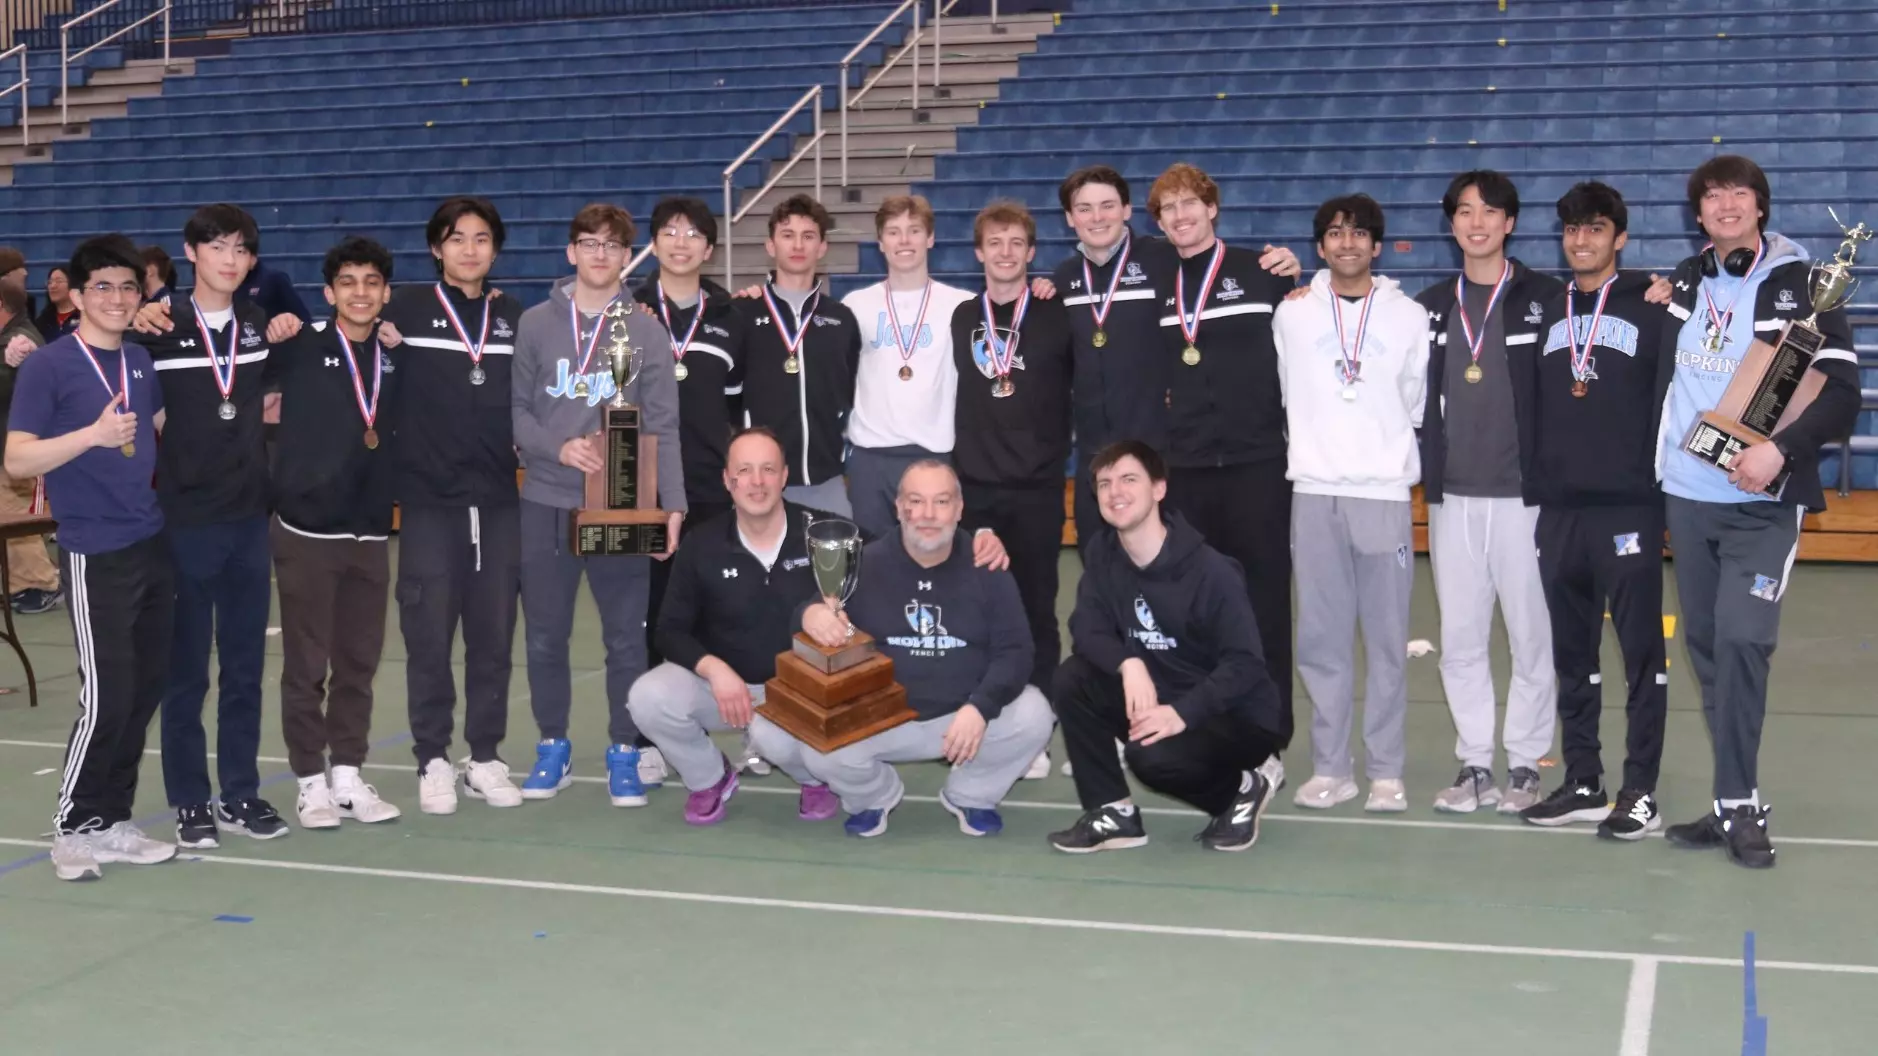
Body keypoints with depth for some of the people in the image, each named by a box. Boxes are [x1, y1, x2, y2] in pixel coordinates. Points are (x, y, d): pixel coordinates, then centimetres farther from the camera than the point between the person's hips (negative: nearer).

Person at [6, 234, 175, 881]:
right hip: (96, 554, -7)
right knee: (107, 698, -7)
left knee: (146, 689, 8)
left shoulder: (140, 362, 9)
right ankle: (72, 829, 9)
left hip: (153, 544, 7)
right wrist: (93, 434, -27)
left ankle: (112, 822, 20)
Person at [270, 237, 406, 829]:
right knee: (307, 665, 3)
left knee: (359, 663, 8)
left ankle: (348, 776, 18)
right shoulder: (300, 347, -3)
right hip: (306, 529, -3)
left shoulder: (396, 357, 7)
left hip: (370, 531, 4)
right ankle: (311, 782, 12)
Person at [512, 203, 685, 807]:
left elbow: (662, 427, -1)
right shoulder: (536, 323, 5)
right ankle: (553, 748, 22)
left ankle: (625, 752, 13)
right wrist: (558, 448, -14)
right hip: (545, 503, 1)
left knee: (626, 637, 2)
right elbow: (516, 408, 4)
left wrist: (673, 503, -10)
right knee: (546, 636, 8)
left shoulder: (645, 330, 3)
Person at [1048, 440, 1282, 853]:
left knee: (1152, 755, -32)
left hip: (1237, 716, -6)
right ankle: (1113, 813, -2)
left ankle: (1241, 790, 1)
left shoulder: (1210, 571, -22)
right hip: (1156, 697, 6)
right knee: (1072, 680, -16)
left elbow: (1244, 664, -23)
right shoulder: (1101, 553, -4)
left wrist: (1182, 712, -35)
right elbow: (1087, 627, -10)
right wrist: (1129, 663, -30)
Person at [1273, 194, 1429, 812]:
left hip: (1385, 494, -1)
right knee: (1321, 637, 2)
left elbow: (1418, 406, 11)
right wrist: (1309, 454, 11)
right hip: (1313, 493, 1)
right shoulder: (1292, 314, 8)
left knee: (1387, 639, 0)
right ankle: (1329, 768, 9)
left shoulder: (1409, 316, 6)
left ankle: (1386, 772, 7)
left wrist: (1400, 464, 8)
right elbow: (1283, 397, 13)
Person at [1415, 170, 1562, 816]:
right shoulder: (1430, 305, 11)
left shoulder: (1546, 299, 0)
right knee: (1460, 637, 6)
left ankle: (1525, 766, 11)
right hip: (1451, 496, 4)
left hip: (1523, 493, -3)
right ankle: (1474, 763, 15)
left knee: (1531, 633, 1)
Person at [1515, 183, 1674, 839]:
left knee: (1641, 654, -3)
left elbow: (1671, 399, -4)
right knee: (1572, 656, 10)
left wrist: (1662, 489, -9)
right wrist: (1536, 482, 9)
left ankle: (1641, 793, 2)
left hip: (1628, 508, -5)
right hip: (1558, 512, 5)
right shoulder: (1547, 313, 15)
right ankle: (1583, 783, 19)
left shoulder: (1651, 308, 0)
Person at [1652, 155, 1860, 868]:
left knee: (1741, 641, -15)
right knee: (1705, 645, 7)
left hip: (1762, 503, -5)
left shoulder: (1801, 287, -5)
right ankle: (1737, 804, 16)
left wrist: (1781, 449, -23)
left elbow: (1841, 394, -10)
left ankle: (1737, 807, -5)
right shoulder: (1684, 283, 9)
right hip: (1686, 497, 5)